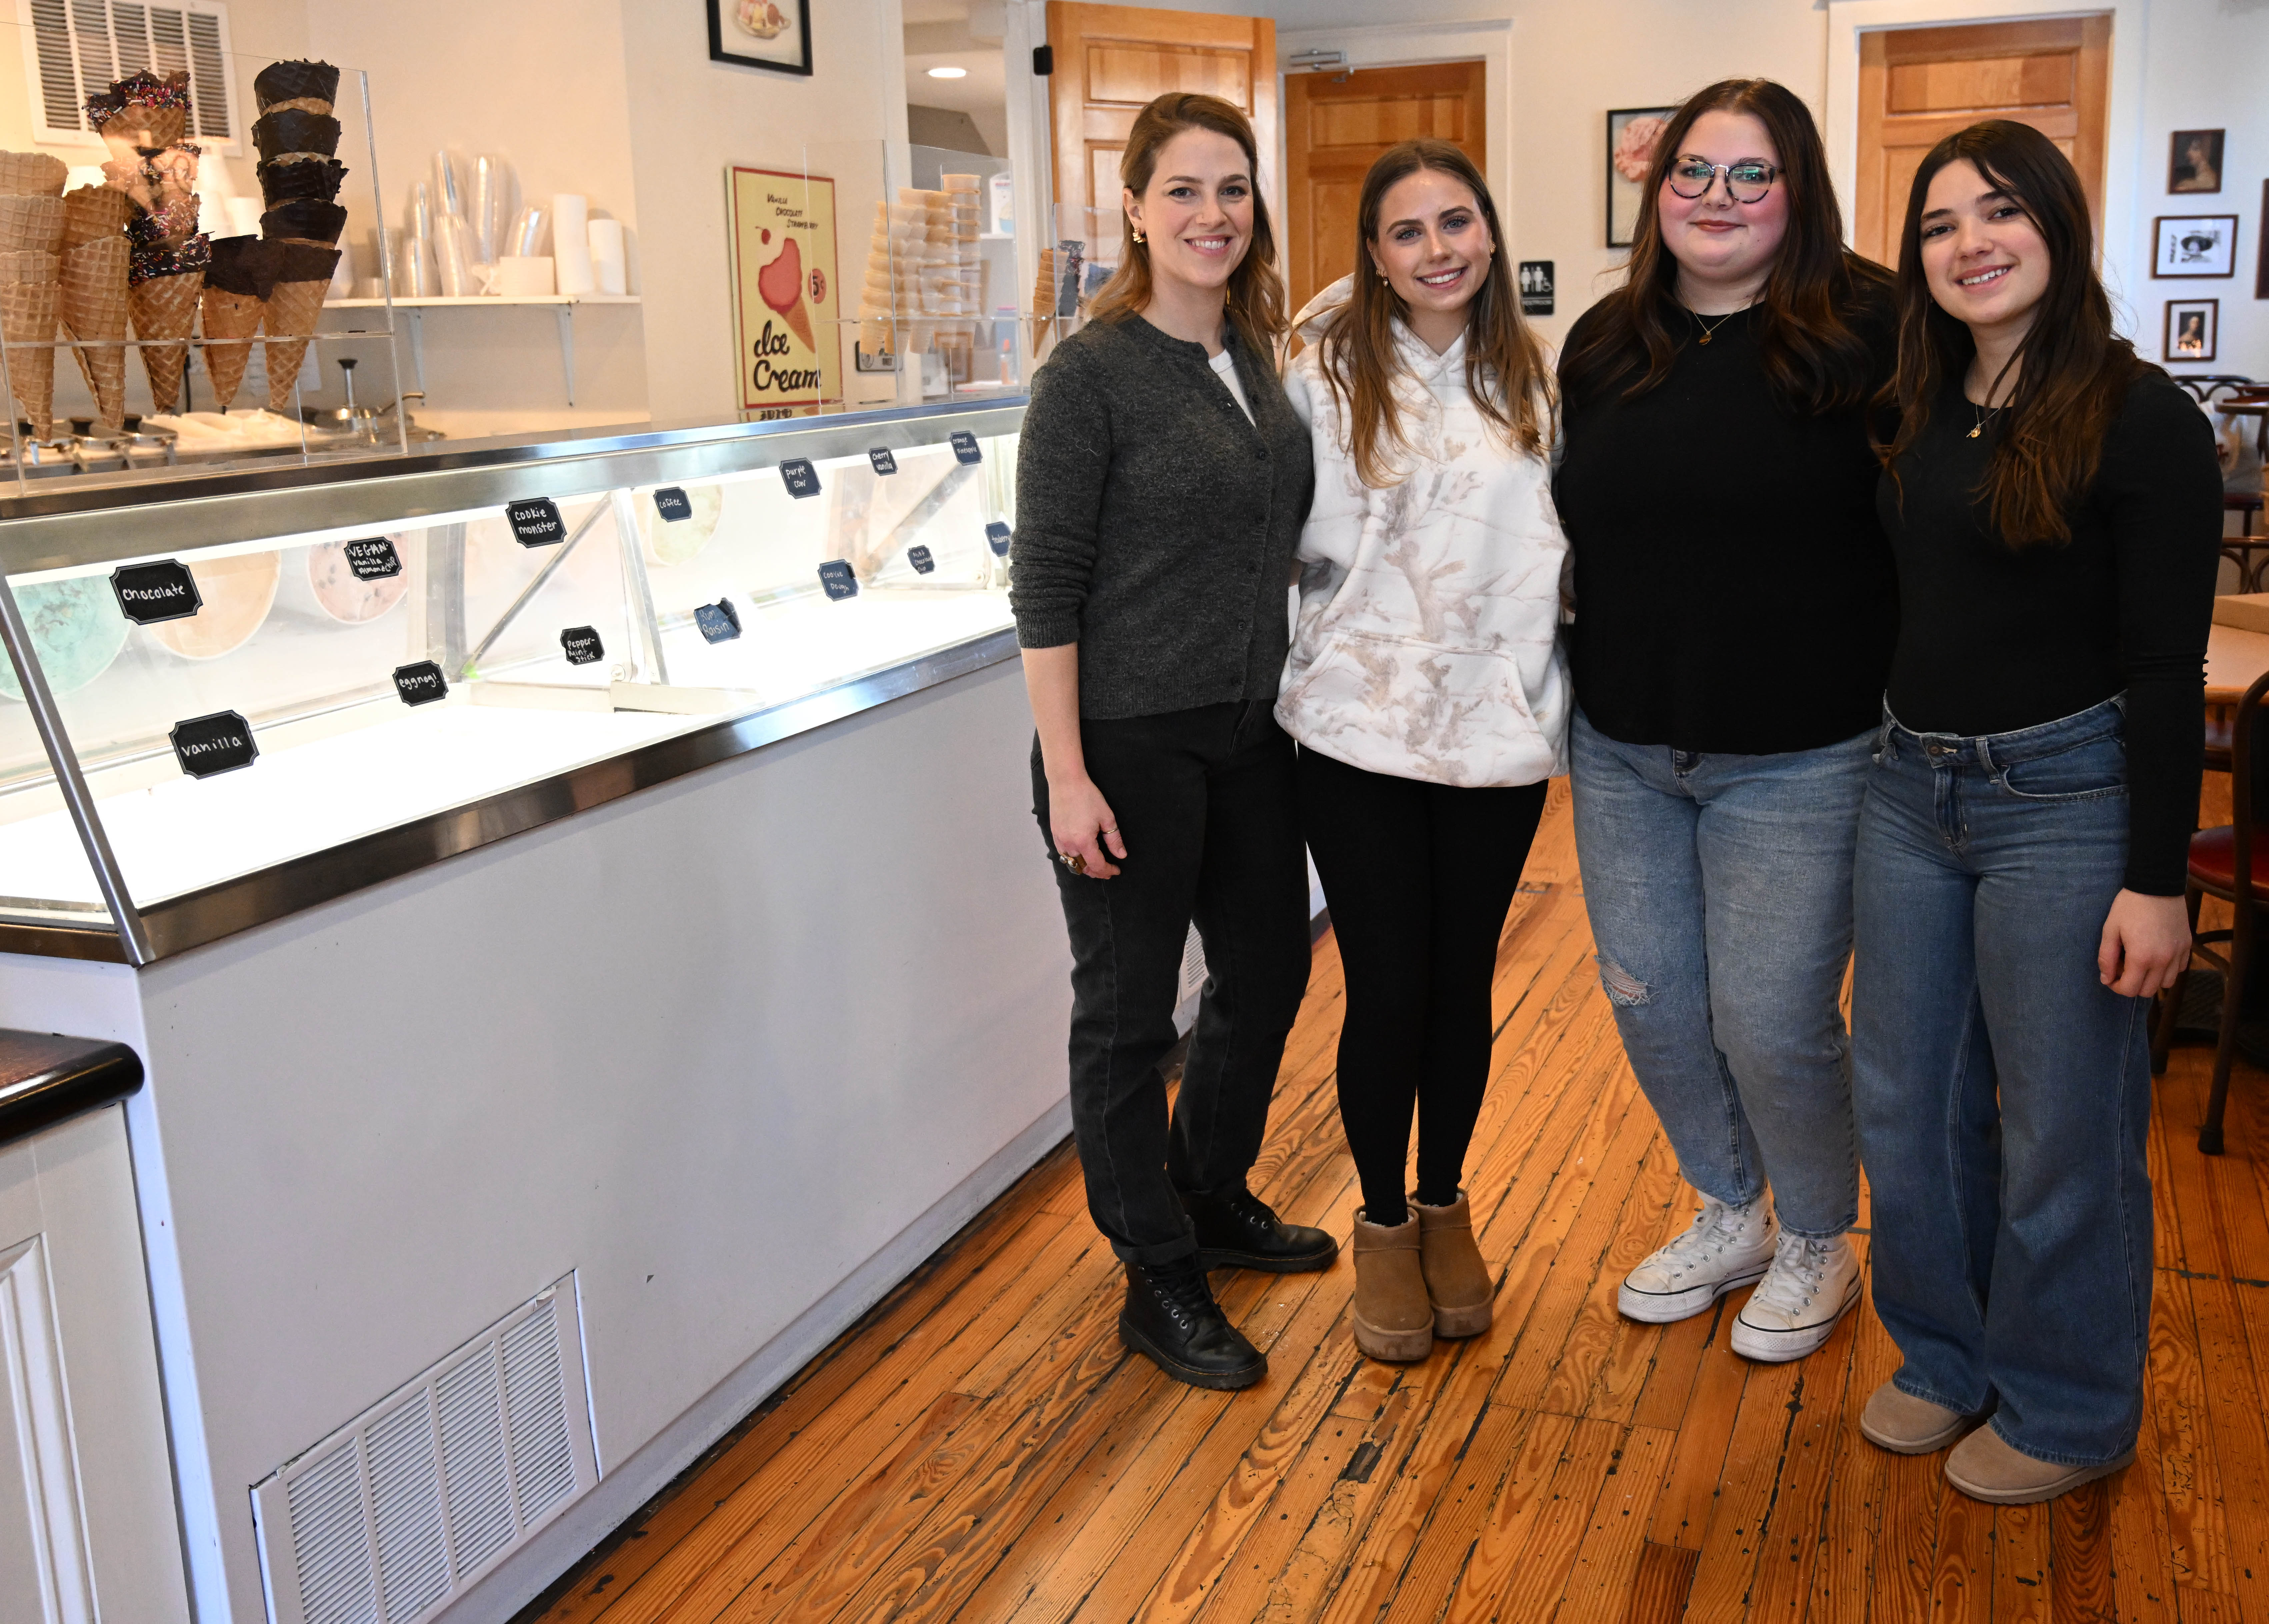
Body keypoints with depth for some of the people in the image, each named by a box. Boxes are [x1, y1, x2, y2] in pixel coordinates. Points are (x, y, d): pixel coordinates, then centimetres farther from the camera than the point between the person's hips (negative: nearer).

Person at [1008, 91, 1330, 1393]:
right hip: (1131, 744, -7)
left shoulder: (1258, 359, 8)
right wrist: (1068, 773, -18)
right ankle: (1161, 1281, 23)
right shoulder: (1093, 372, -12)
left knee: (1271, 969, 19)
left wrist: (1290, 698, 15)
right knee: (1129, 1009, 6)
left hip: (1249, 732, 8)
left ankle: (1213, 1198, 42)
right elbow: (1047, 586, -14)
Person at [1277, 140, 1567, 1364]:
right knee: (1387, 990, 3)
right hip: (1361, 726, -2)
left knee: (1463, 984, 12)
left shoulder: (1532, 379, 5)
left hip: (1497, 721, 3)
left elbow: (1557, 538, 12)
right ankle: (1382, 1223, 25)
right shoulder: (1330, 372, -4)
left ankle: (1445, 1206, 33)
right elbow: (1304, 543, -2)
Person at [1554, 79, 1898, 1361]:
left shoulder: (1868, 332, -8)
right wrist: (1578, 696, 13)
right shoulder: (1607, 344, 7)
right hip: (1623, 752, 5)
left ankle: (1819, 1245, 30)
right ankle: (1731, 1217, 38)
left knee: (1770, 1023, 2)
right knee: (1651, 1004, 13)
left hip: (1798, 763, -5)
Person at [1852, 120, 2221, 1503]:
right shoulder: (1920, 416, 8)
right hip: (1911, 787, 6)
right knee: (1906, 1100, 13)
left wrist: (2158, 878, -14)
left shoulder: (2141, 417, -10)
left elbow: (2168, 666, -12)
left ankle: (2069, 1409, 27)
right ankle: (1947, 1354, 35)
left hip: (2065, 796, -6)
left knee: (2061, 1124, 6)